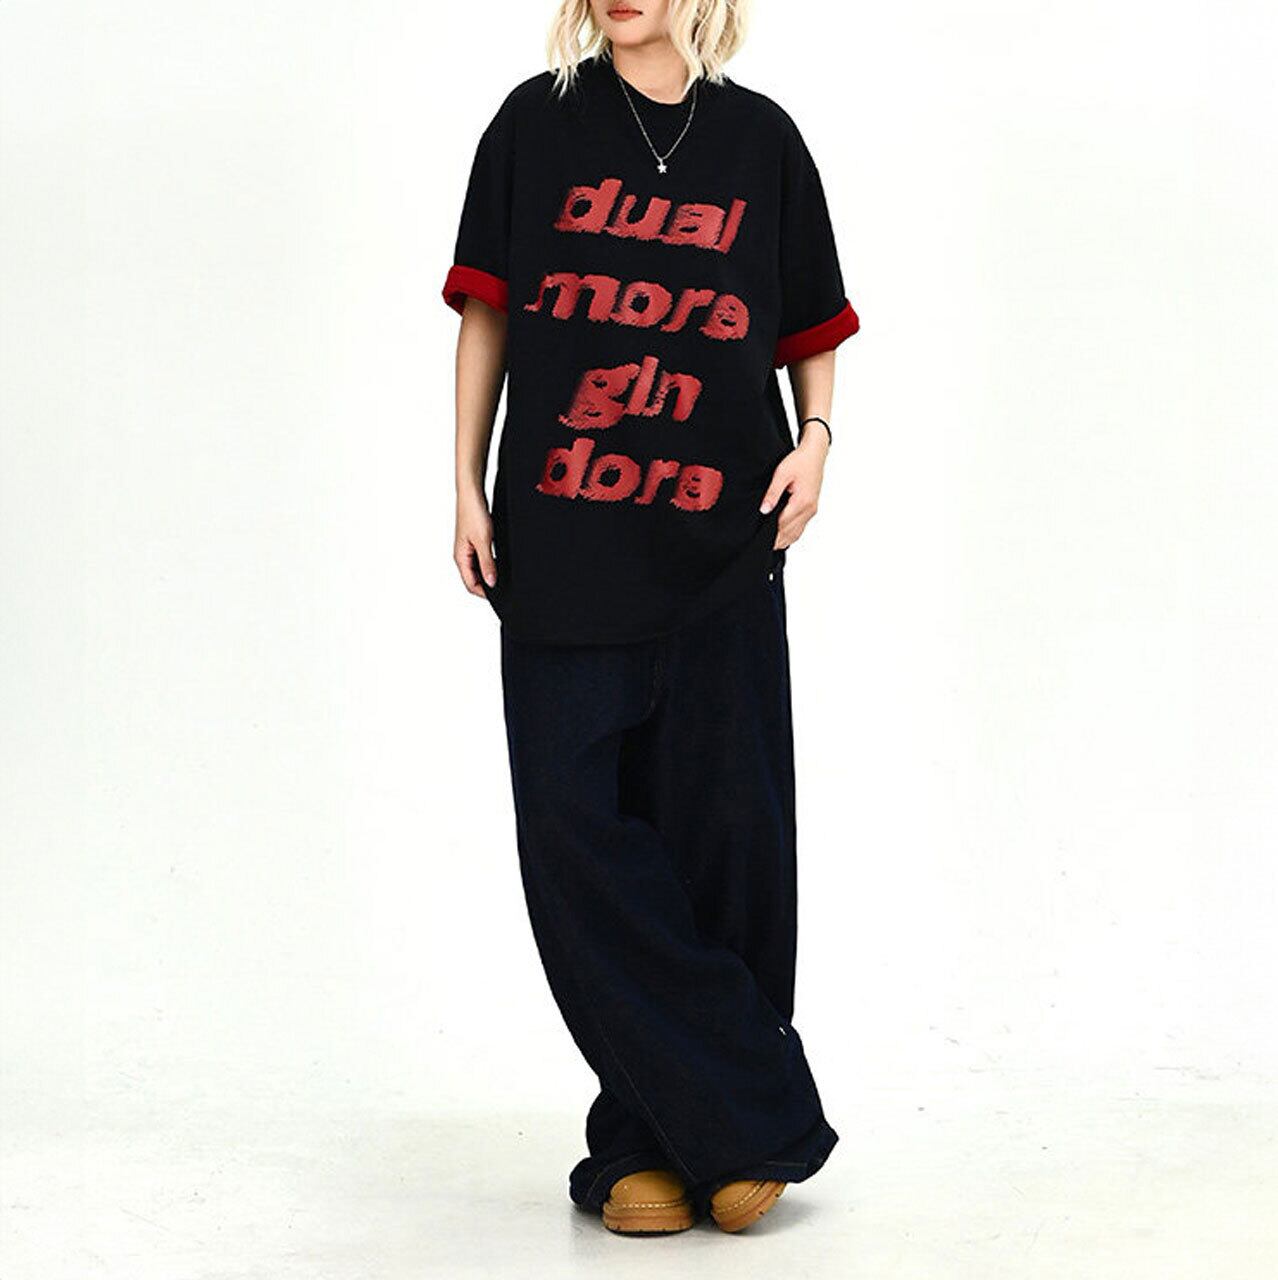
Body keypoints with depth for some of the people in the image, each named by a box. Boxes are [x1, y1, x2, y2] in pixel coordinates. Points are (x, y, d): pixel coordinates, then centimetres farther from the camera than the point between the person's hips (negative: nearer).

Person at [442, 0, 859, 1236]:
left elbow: (810, 333, 16)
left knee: (722, 832, -2)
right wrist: (467, 490, 4)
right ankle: (748, 1121, 3)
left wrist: (814, 438, -2)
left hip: (721, 545, 0)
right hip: (561, 543, 0)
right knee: (576, 830, -7)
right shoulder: (538, 124, 8)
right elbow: (487, 314, 11)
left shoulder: (760, 138, 9)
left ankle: (657, 1134, 10)